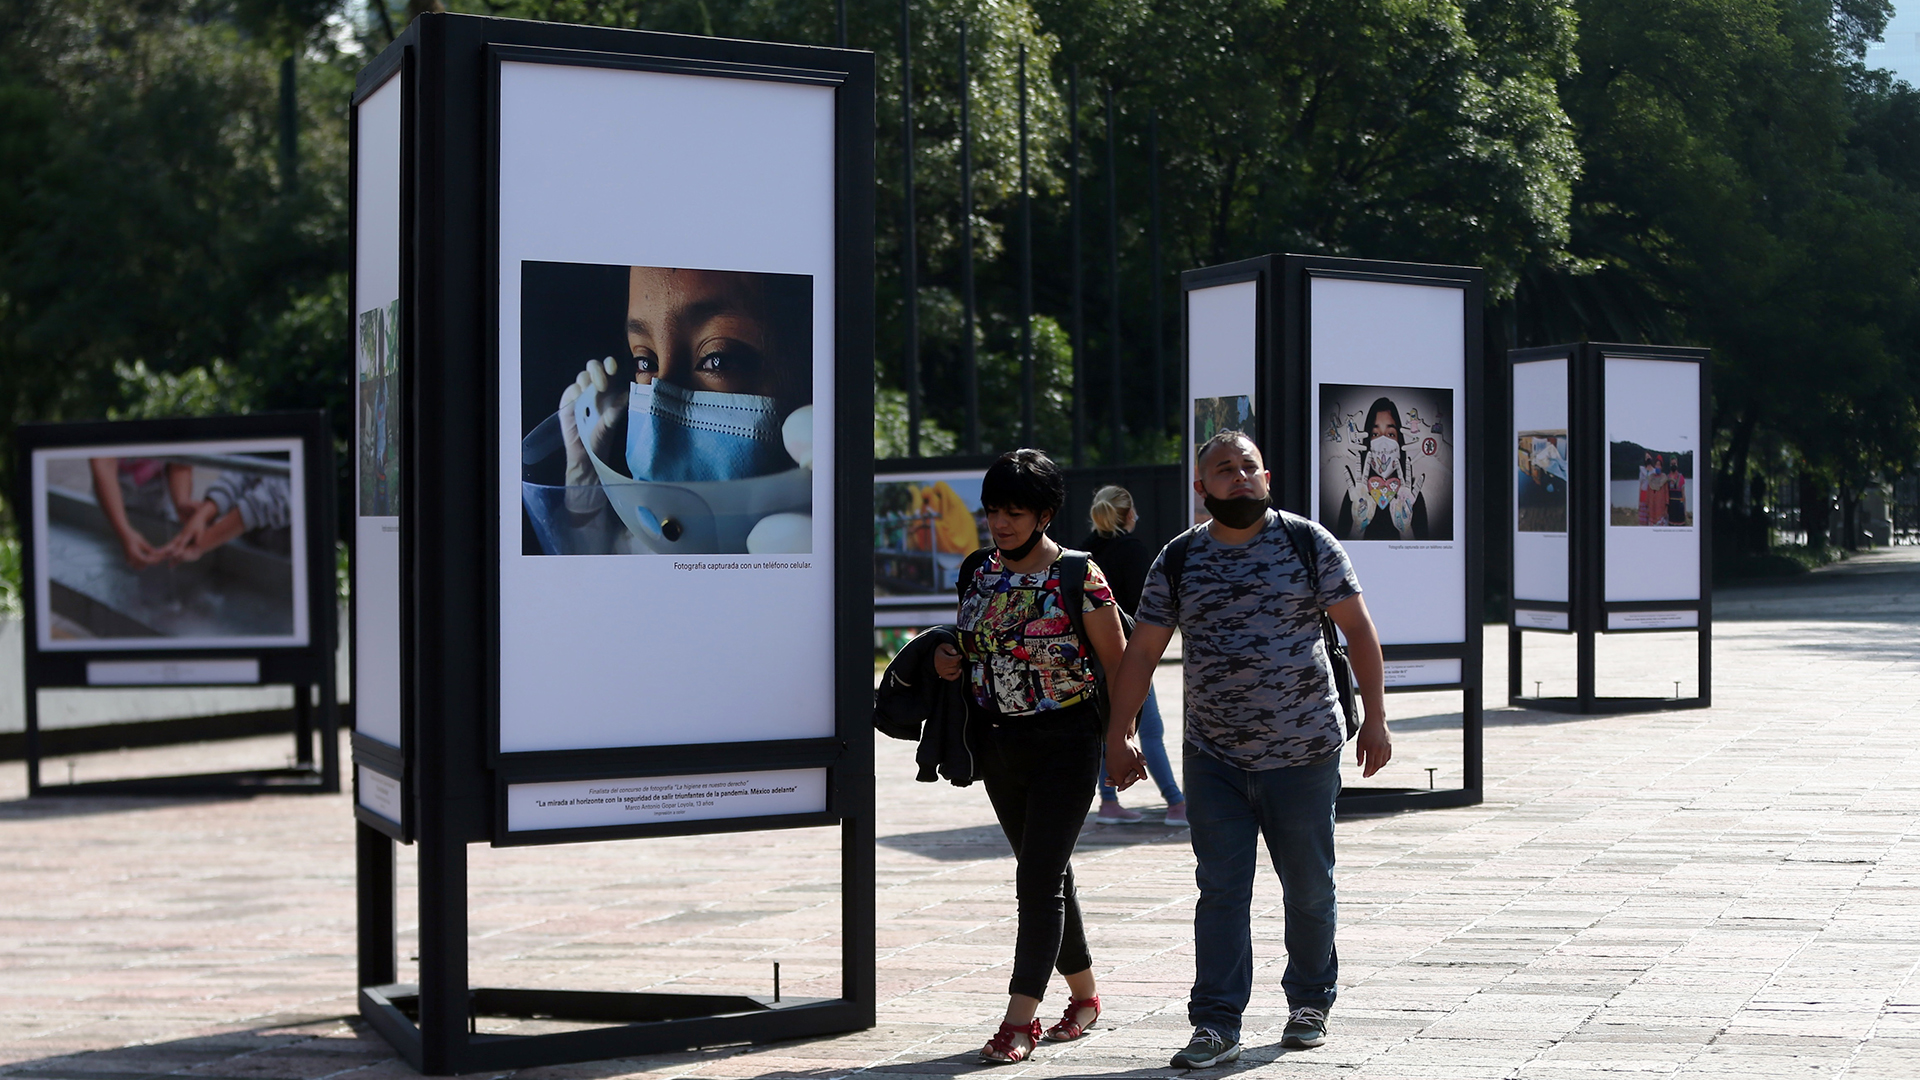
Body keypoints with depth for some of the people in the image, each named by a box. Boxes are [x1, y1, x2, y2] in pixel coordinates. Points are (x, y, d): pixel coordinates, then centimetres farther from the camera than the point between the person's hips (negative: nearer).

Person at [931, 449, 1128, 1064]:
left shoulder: (1078, 577, -9)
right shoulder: (978, 576, 7)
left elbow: (1118, 666, -5)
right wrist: (945, 662, -1)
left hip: (1065, 742, -6)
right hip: (998, 741, 6)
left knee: (1039, 878, -10)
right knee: (1046, 875, 15)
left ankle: (1020, 1018, -8)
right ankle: (1084, 995, 30)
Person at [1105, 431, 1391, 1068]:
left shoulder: (1309, 544, -1)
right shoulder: (1178, 561, 3)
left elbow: (1358, 630, 2)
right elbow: (1142, 653, 8)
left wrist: (1374, 718, -2)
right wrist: (1117, 736, 6)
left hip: (1305, 752, -1)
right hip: (1214, 758, 1)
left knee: (1309, 888, 10)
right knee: (1220, 891, 0)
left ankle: (1310, 1004, 29)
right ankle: (1216, 1027, 3)